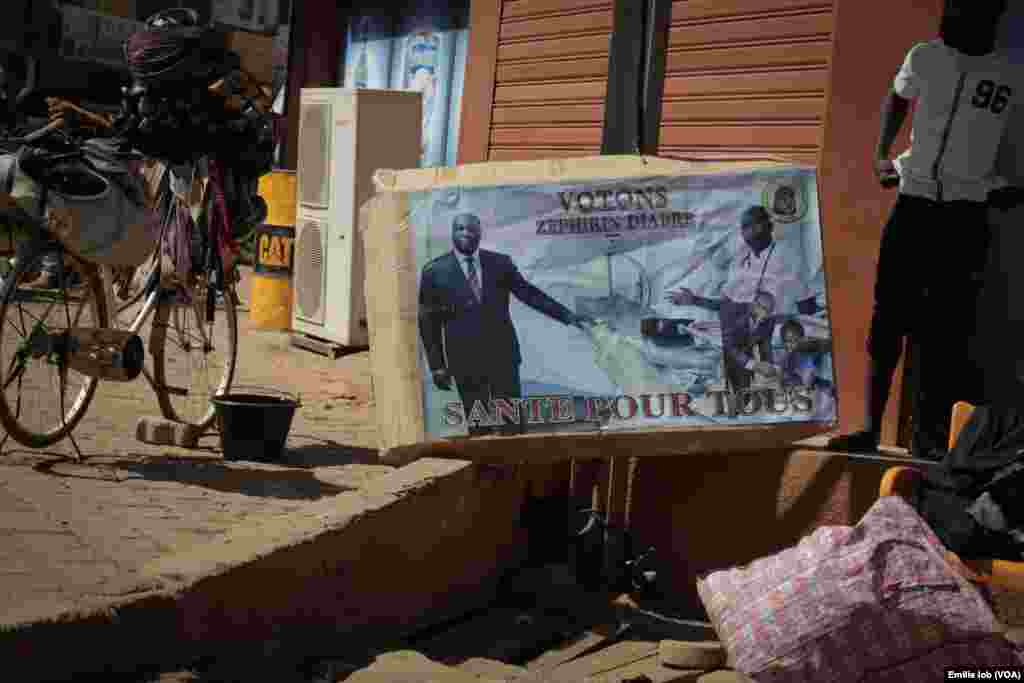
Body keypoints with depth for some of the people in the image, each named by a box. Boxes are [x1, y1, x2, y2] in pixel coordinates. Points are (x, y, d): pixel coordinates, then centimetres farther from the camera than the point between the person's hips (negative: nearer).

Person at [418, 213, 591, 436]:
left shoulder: (500, 263, 3)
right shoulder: (434, 271, -1)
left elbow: (530, 294, 6)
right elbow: (428, 323, 1)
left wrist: (568, 316, -1)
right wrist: (437, 366, -1)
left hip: (503, 354, 1)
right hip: (465, 360, -1)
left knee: (512, 422, 4)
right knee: (477, 426, 5)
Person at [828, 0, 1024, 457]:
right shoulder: (924, 57, 5)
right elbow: (897, 99, 24)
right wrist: (881, 152, 13)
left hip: (967, 212, -2)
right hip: (914, 200, 2)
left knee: (946, 326, -3)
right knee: (888, 314, -1)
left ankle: (928, 433, 4)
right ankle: (870, 427, 4)